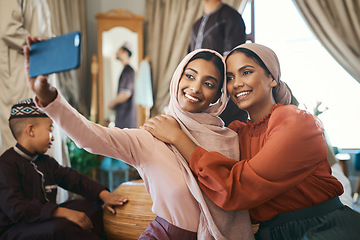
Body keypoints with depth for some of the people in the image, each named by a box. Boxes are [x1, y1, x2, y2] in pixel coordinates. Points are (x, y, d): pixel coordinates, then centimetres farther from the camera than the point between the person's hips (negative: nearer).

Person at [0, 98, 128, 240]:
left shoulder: (46, 161, 13)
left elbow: (71, 178, 9)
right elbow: (16, 208, -27)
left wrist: (103, 194, -7)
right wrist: (63, 212, -34)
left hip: (46, 221, 9)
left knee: (92, 206, 3)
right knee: (60, 227, -36)